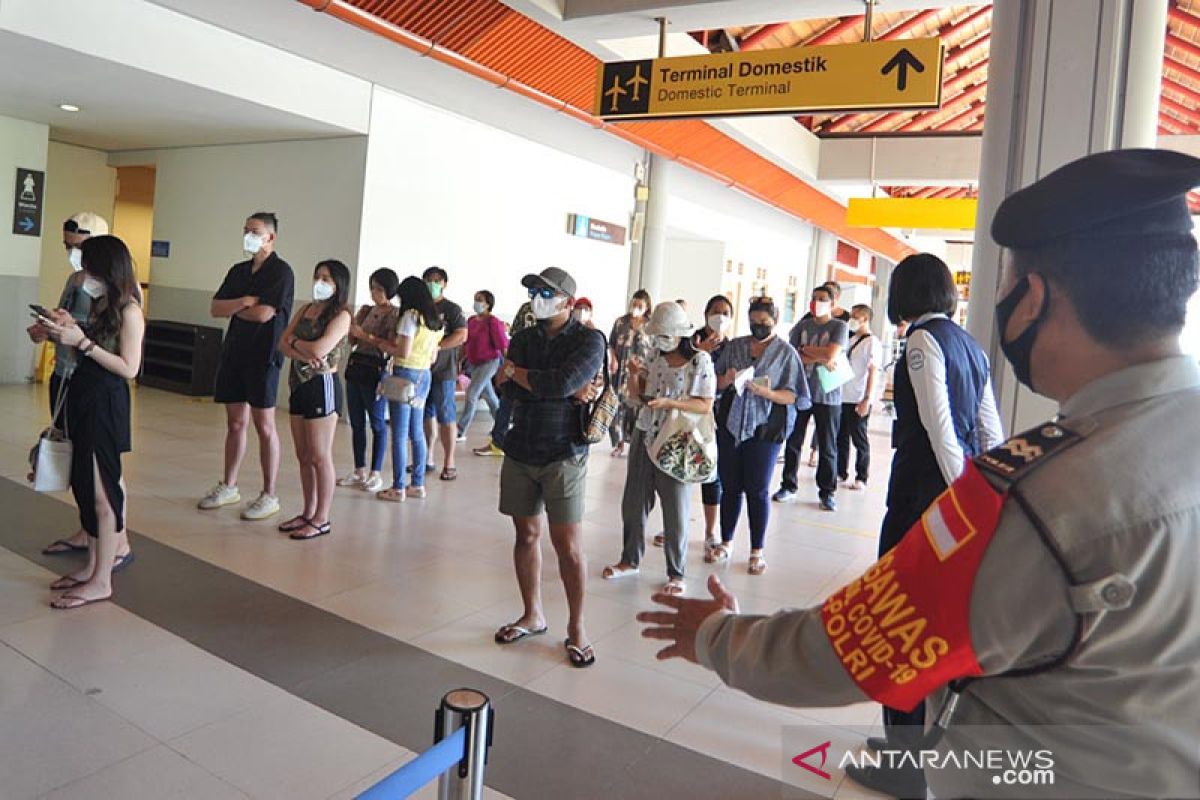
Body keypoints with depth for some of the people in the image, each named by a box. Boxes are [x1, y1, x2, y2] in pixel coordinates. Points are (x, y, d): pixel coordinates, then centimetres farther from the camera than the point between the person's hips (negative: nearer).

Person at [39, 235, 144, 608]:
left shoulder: (129, 311, -12)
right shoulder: (100, 304, 12)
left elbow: (129, 368, -17)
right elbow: (92, 352, 15)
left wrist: (82, 341, -18)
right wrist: (69, 328, 2)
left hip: (106, 404, -8)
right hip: (83, 397, 8)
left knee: (101, 491, -2)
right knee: (84, 484, 13)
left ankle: (101, 581, 6)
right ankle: (92, 566, 26)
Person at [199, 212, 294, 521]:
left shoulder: (281, 272, -8)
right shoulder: (238, 271, 15)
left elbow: (264, 313, -17)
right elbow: (216, 308, 8)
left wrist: (234, 309, 1)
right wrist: (244, 302, -10)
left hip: (263, 356, -7)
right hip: (234, 353, 7)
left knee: (264, 426, -2)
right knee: (235, 422, 13)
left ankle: (269, 496, 5)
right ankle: (228, 487, 24)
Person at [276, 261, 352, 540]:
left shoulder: (341, 315, -9)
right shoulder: (306, 309, 12)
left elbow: (319, 349, -22)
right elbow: (283, 344, 4)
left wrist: (296, 342, -4)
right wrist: (303, 354, -15)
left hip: (322, 385, -7)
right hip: (299, 384, 7)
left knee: (320, 457, -1)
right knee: (303, 456, 13)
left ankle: (321, 520, 8)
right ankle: (308, 513, 24)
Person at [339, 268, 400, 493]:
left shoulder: (395, 314, -6)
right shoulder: (366, 310, 13)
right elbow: (352, 340, 16)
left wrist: (364, 335, -18)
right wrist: (350, 327, -2)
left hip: (376, 370, -7)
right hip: (356, 366, 7)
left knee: (377, 423, 1)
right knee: (356, 422, 10)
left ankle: (376, 474, 8)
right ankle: (359, 471, 19)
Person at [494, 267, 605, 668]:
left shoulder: (589, 340, -5)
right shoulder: (523, 339, 9)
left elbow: (562, 381, -22)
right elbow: (513, 391, -7)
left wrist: (514, 371, -7)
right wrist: (570, 392, -15)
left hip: (563, 455, -5)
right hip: (520, 451, 5)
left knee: (568, 545, -4)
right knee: (526, 535, 12)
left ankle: (576, 627, 13)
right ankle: (533, 615, 28)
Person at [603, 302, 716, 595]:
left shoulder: (700, 361, -8)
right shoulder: (656, 358, 7)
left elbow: (706, 405, -12)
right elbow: (636, 398, 12)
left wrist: (669, 402, -24)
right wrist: (633, 375, -7)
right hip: (644, 438, 6)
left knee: (675, 510, 3)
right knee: (633, 502, 12)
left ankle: (676, 573, 17)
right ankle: (631, 560, 30)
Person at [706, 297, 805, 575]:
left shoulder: (786, 352, 1)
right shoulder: (734, 346, 9)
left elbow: (792, 396, -4)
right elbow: (715, 384, 11)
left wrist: (767, 393, -21)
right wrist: (727, 380, -11)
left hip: (764, 429, -3)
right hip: (730, 425, 3)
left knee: (757, 490, 2)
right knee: (730, 487, 10)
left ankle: (757, 551, 14)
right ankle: (726, 544, 24)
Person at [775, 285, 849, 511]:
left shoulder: (839, 326, -2)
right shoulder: (802, 326, 9)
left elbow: (830, 356, -16)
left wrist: (804, 349, -4)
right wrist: (818, 358, -12)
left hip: (828, 394, -3)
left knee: (827, 447, 4)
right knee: (793, 442, 8)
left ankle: (827, 492, 13)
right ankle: (788, 486, 19)